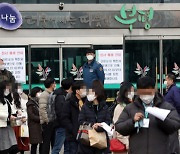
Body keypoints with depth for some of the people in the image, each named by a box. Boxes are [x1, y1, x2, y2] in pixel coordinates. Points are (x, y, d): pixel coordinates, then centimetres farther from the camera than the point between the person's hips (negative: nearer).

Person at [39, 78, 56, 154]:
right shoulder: (44, 95, -13)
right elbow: (42, 109, -20)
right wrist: (47, 120, -19)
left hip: (53, 122, 9)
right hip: (47, 122, -9)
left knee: (54, 142, 13)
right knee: (46, 142, -3)